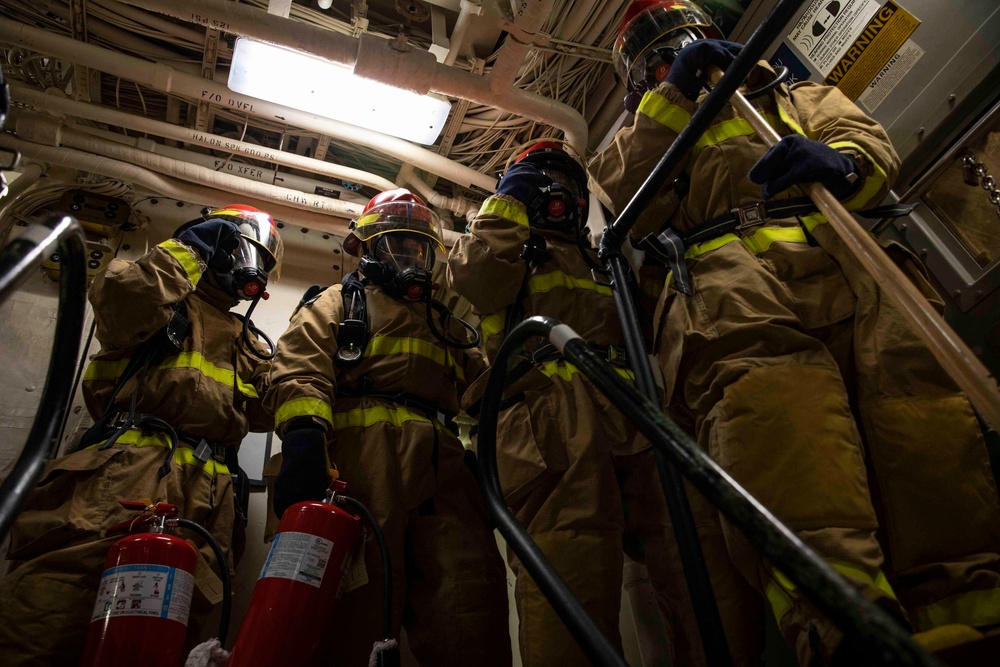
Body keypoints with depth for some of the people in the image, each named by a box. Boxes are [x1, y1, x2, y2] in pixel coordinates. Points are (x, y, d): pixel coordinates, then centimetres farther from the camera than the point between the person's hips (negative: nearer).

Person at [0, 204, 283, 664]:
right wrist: (188, 247, 7)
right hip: (133, 462, -5)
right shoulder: (166, 295, 19)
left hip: (209, 483, 5)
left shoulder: (246, 344, 33)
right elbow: (120, 298, -6)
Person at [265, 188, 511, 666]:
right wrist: (302, 434, -17)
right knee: (360, 599, -12)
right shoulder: (335, 304, 22)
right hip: (362, 450, -3)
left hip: (442, 463, 4)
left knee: (470, 604, -9)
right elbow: (300, 367, 2)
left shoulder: (446, 326, 38)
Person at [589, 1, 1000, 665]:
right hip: (720, 268, -2)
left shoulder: (794, 97, 41)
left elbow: (873, 145, 21)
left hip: (836, 252, 3)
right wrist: (674, 96, 11)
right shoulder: (643, 136, 38)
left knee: (914, 383, -30)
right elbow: (627, 198, 14)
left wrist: (837, 160, -4)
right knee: (760, 384, -37)